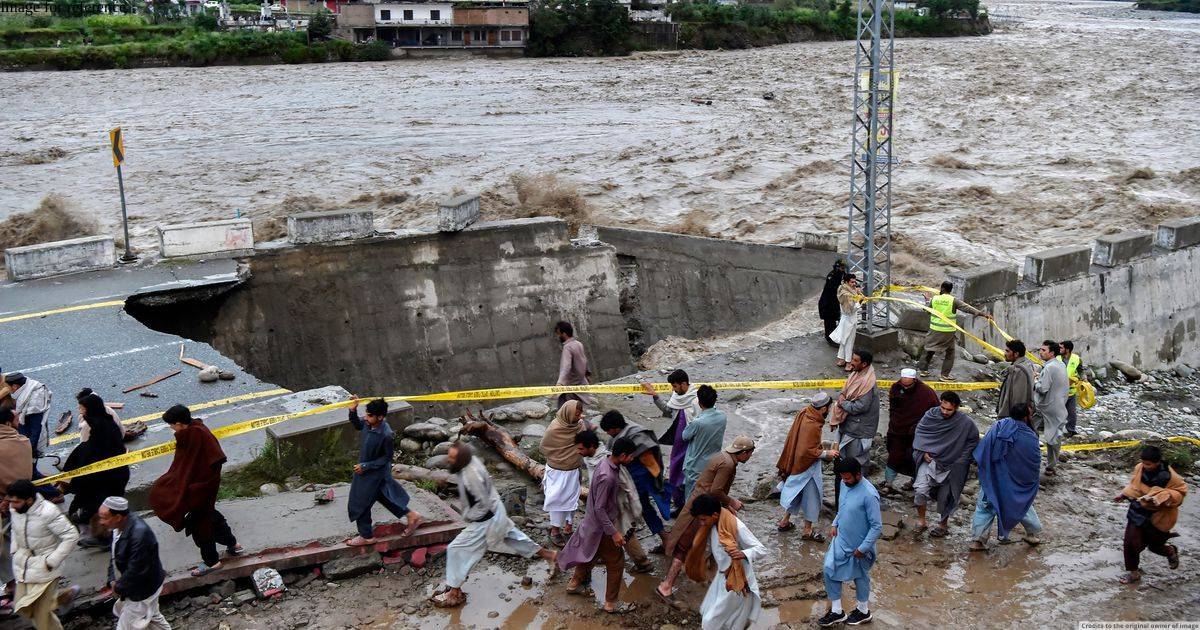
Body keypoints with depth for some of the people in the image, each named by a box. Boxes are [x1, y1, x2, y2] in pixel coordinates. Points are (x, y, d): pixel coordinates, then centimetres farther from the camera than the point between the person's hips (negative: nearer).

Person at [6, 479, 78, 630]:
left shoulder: (48, 512, -26)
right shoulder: (14, 509, -7)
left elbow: (71, 536, -21)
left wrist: (52, 561, -19)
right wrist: (15, 551, 7)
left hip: (44, 567, -7)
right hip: (24, 564, 7)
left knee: (41, 611, -3)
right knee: (22, 608, 14)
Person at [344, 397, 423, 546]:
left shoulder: (387, 435, -33)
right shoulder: (369, 424, -13)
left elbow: (387, 457, -21)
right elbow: (357, 426, 9)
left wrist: (366, 466, -22)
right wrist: (353, 411, -8)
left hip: (374, 474, -8)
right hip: (365, 468, 8)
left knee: (360, 504, 8)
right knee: (384, 496, 25)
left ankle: (366, 536, 28)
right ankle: (412, 516, 38)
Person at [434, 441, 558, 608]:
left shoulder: (471, 477, -35)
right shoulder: (472, 460, -9)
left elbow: (483, 505, -28)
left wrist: (467, 517, -14)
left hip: (486, 520, -9)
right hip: (496, 513, 9)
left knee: (456, 549, -3)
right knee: (514, 537, 26)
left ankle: (455, 594, 8)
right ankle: (549, 555, 41)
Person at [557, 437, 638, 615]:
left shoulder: (604, 463, -5)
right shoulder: (607, 477, -34)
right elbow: (599, 509, -28)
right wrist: (614, 532, -24)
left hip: (593, 522, 9)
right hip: (602, 527, -9)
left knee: (591, 553, 29)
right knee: (616, 563, 6)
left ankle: (575, 583, 48)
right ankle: (611, 604, 19)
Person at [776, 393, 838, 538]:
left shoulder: (804, 412, -4)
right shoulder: (813, 426, -31)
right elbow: (807, 451, -29)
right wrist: (826, 453, -17)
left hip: (796, 464, 9)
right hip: (807, 468, -9)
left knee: (796, 494, 24)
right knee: (811, 496, 8)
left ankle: (785, 521, 37)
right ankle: (807, 530, 21)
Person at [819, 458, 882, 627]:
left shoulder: (869, 494, -30)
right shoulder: (845, 484, -6)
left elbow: (877, 526, -24)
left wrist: (863, 548, -21)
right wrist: (835, 524, 4)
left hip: (858, 546, -7)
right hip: (840, 540, 7)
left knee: (860, 577, 14)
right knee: (829, 571, 7)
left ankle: (863, 612, 38)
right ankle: (837, 612, 23)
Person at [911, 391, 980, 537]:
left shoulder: (966, 423, -14)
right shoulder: (931, 415, -10)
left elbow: (973, 441, 2)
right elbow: (919, 432, 5)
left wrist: (962, 458, -5)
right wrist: (924, 451, -7)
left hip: (951, 466, -1)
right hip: (930, 460, 1)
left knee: (945, 497, 11)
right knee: (921, 489, -16)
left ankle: (943, 524, 36)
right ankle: (921, 518, 7)